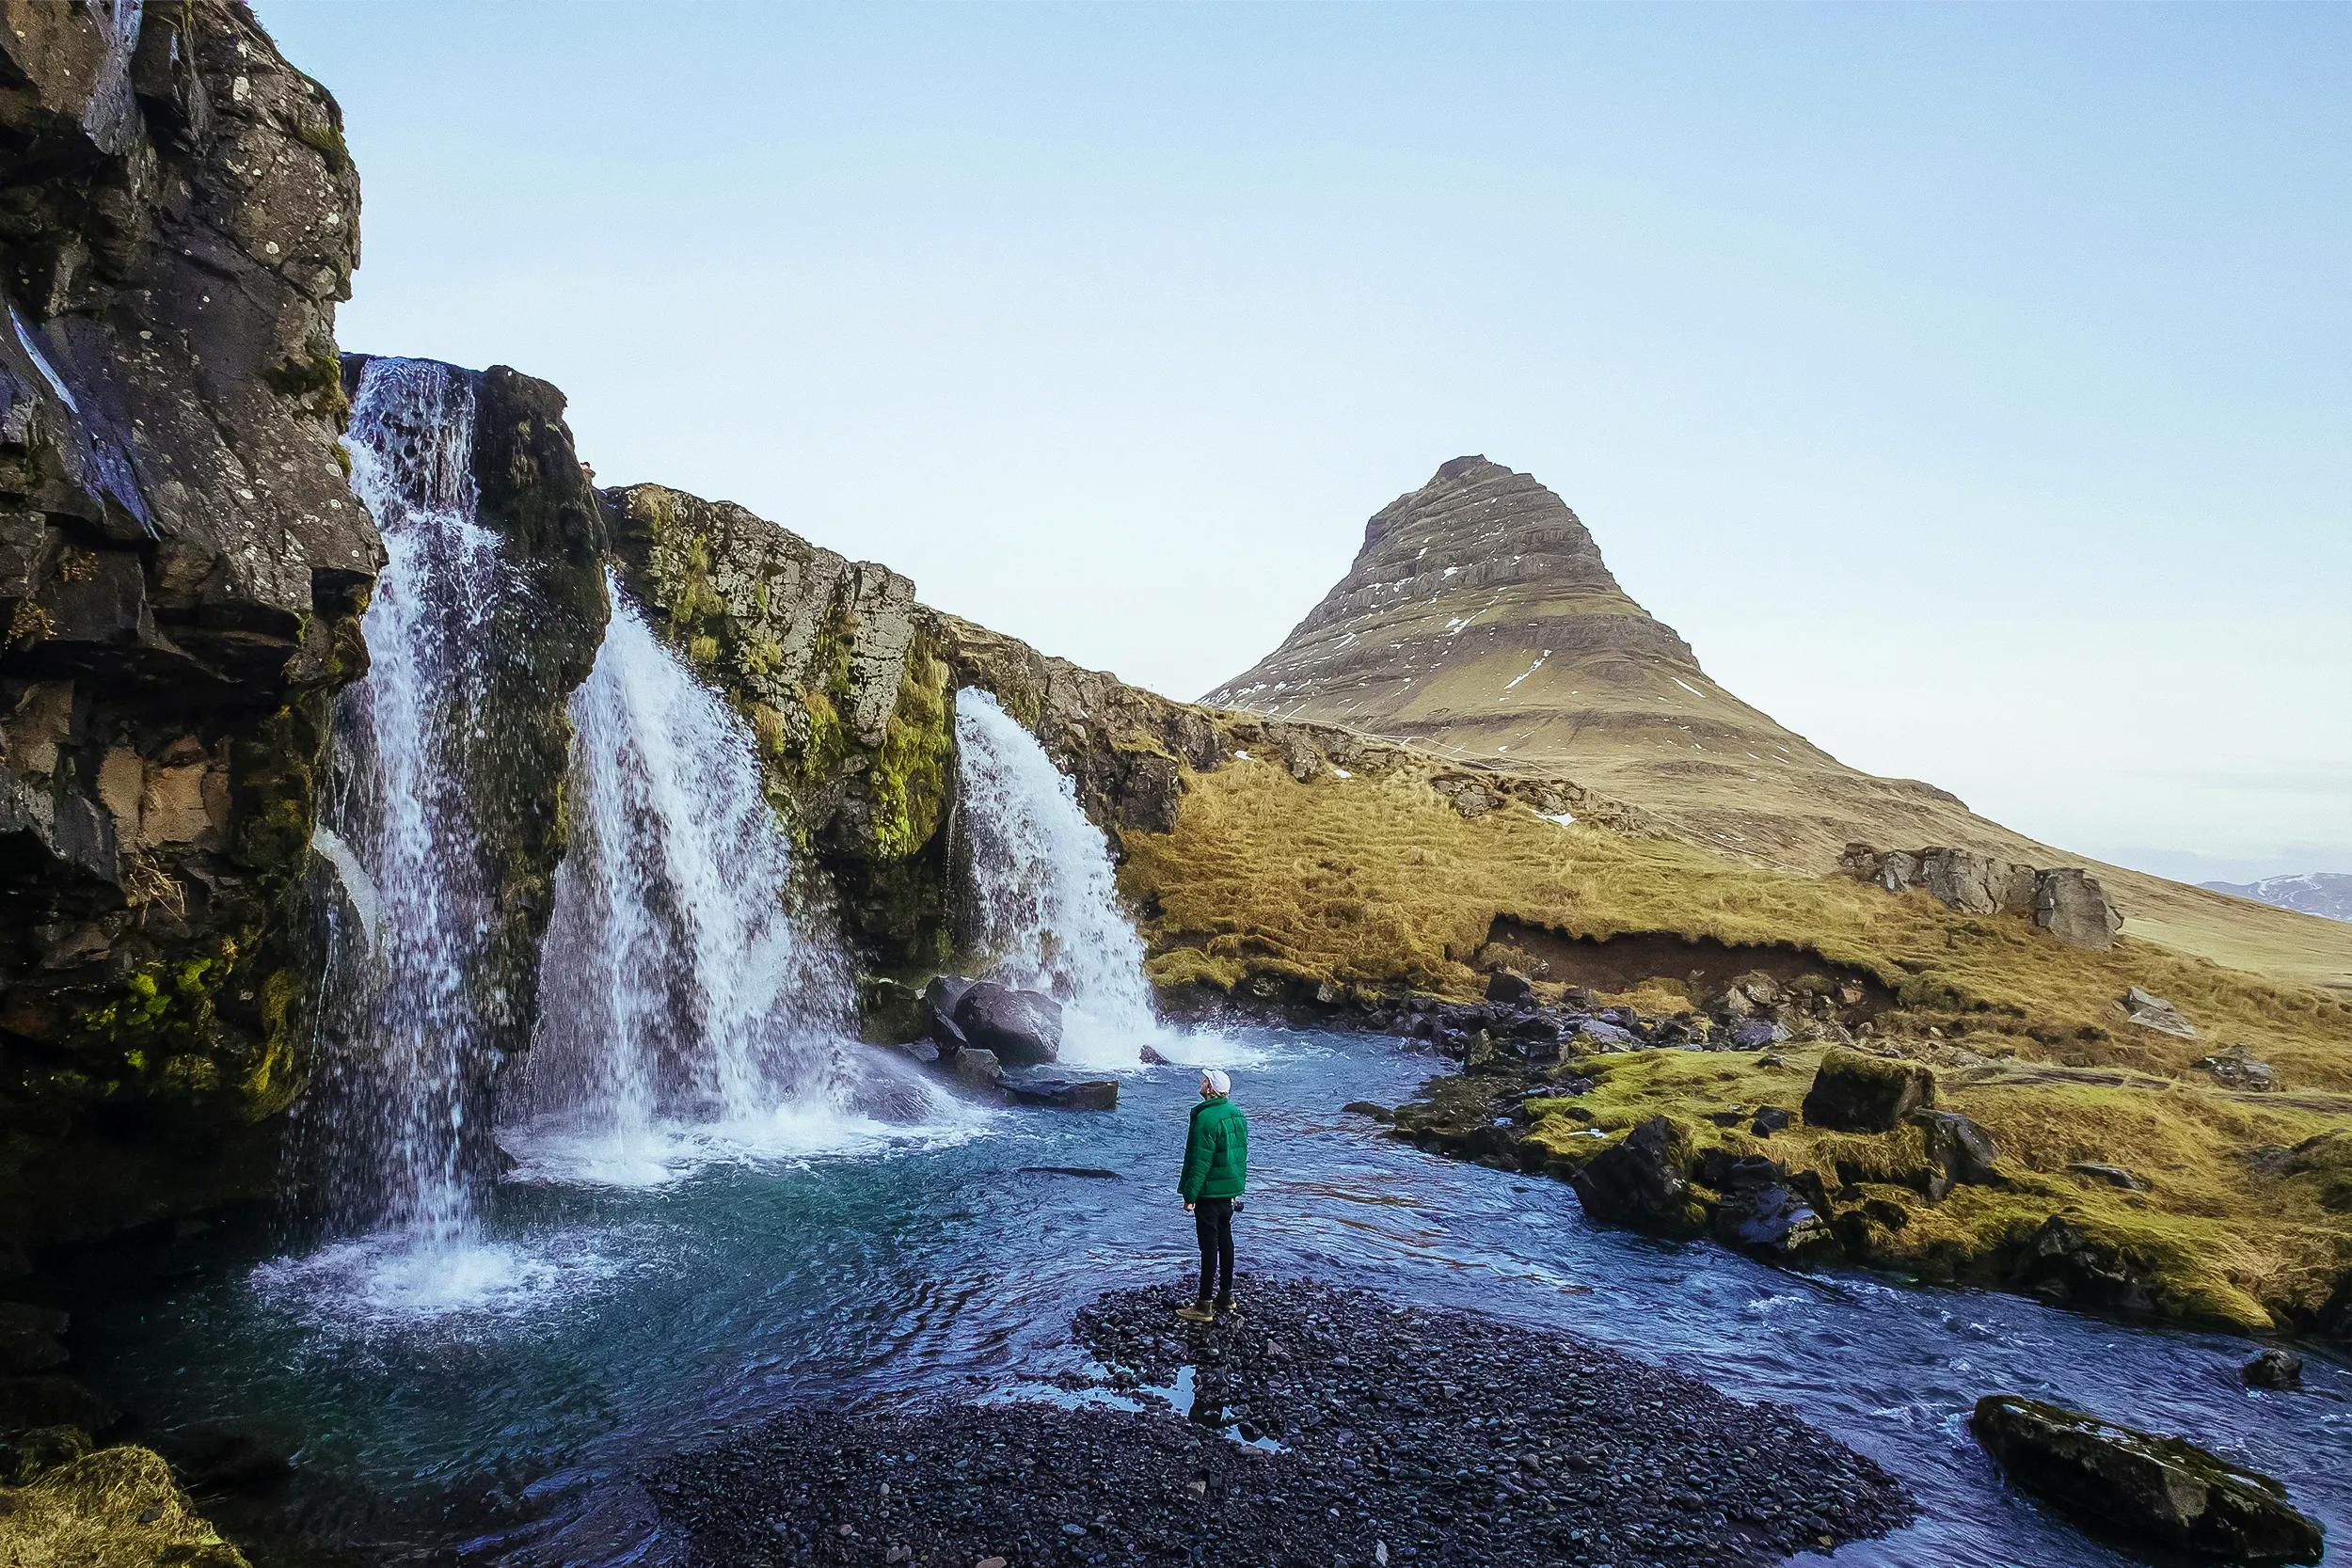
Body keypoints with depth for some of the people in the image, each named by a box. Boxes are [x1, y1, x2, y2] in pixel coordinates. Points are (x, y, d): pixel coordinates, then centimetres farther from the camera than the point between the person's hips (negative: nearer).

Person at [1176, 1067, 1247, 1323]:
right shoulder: (1237, 1113, 6)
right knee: (1225, 1239, 17)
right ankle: (1226, 1296, 27)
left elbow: (1200, 1161, -22)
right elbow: (1242, 1152, 14)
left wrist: (1189, 1196, -16)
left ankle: (1204, 1306, 3)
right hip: (1231, 1189, 8)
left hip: (1209, 1191, -8)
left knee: (1209, 1244, -3)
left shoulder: (1206, 1118, -22)